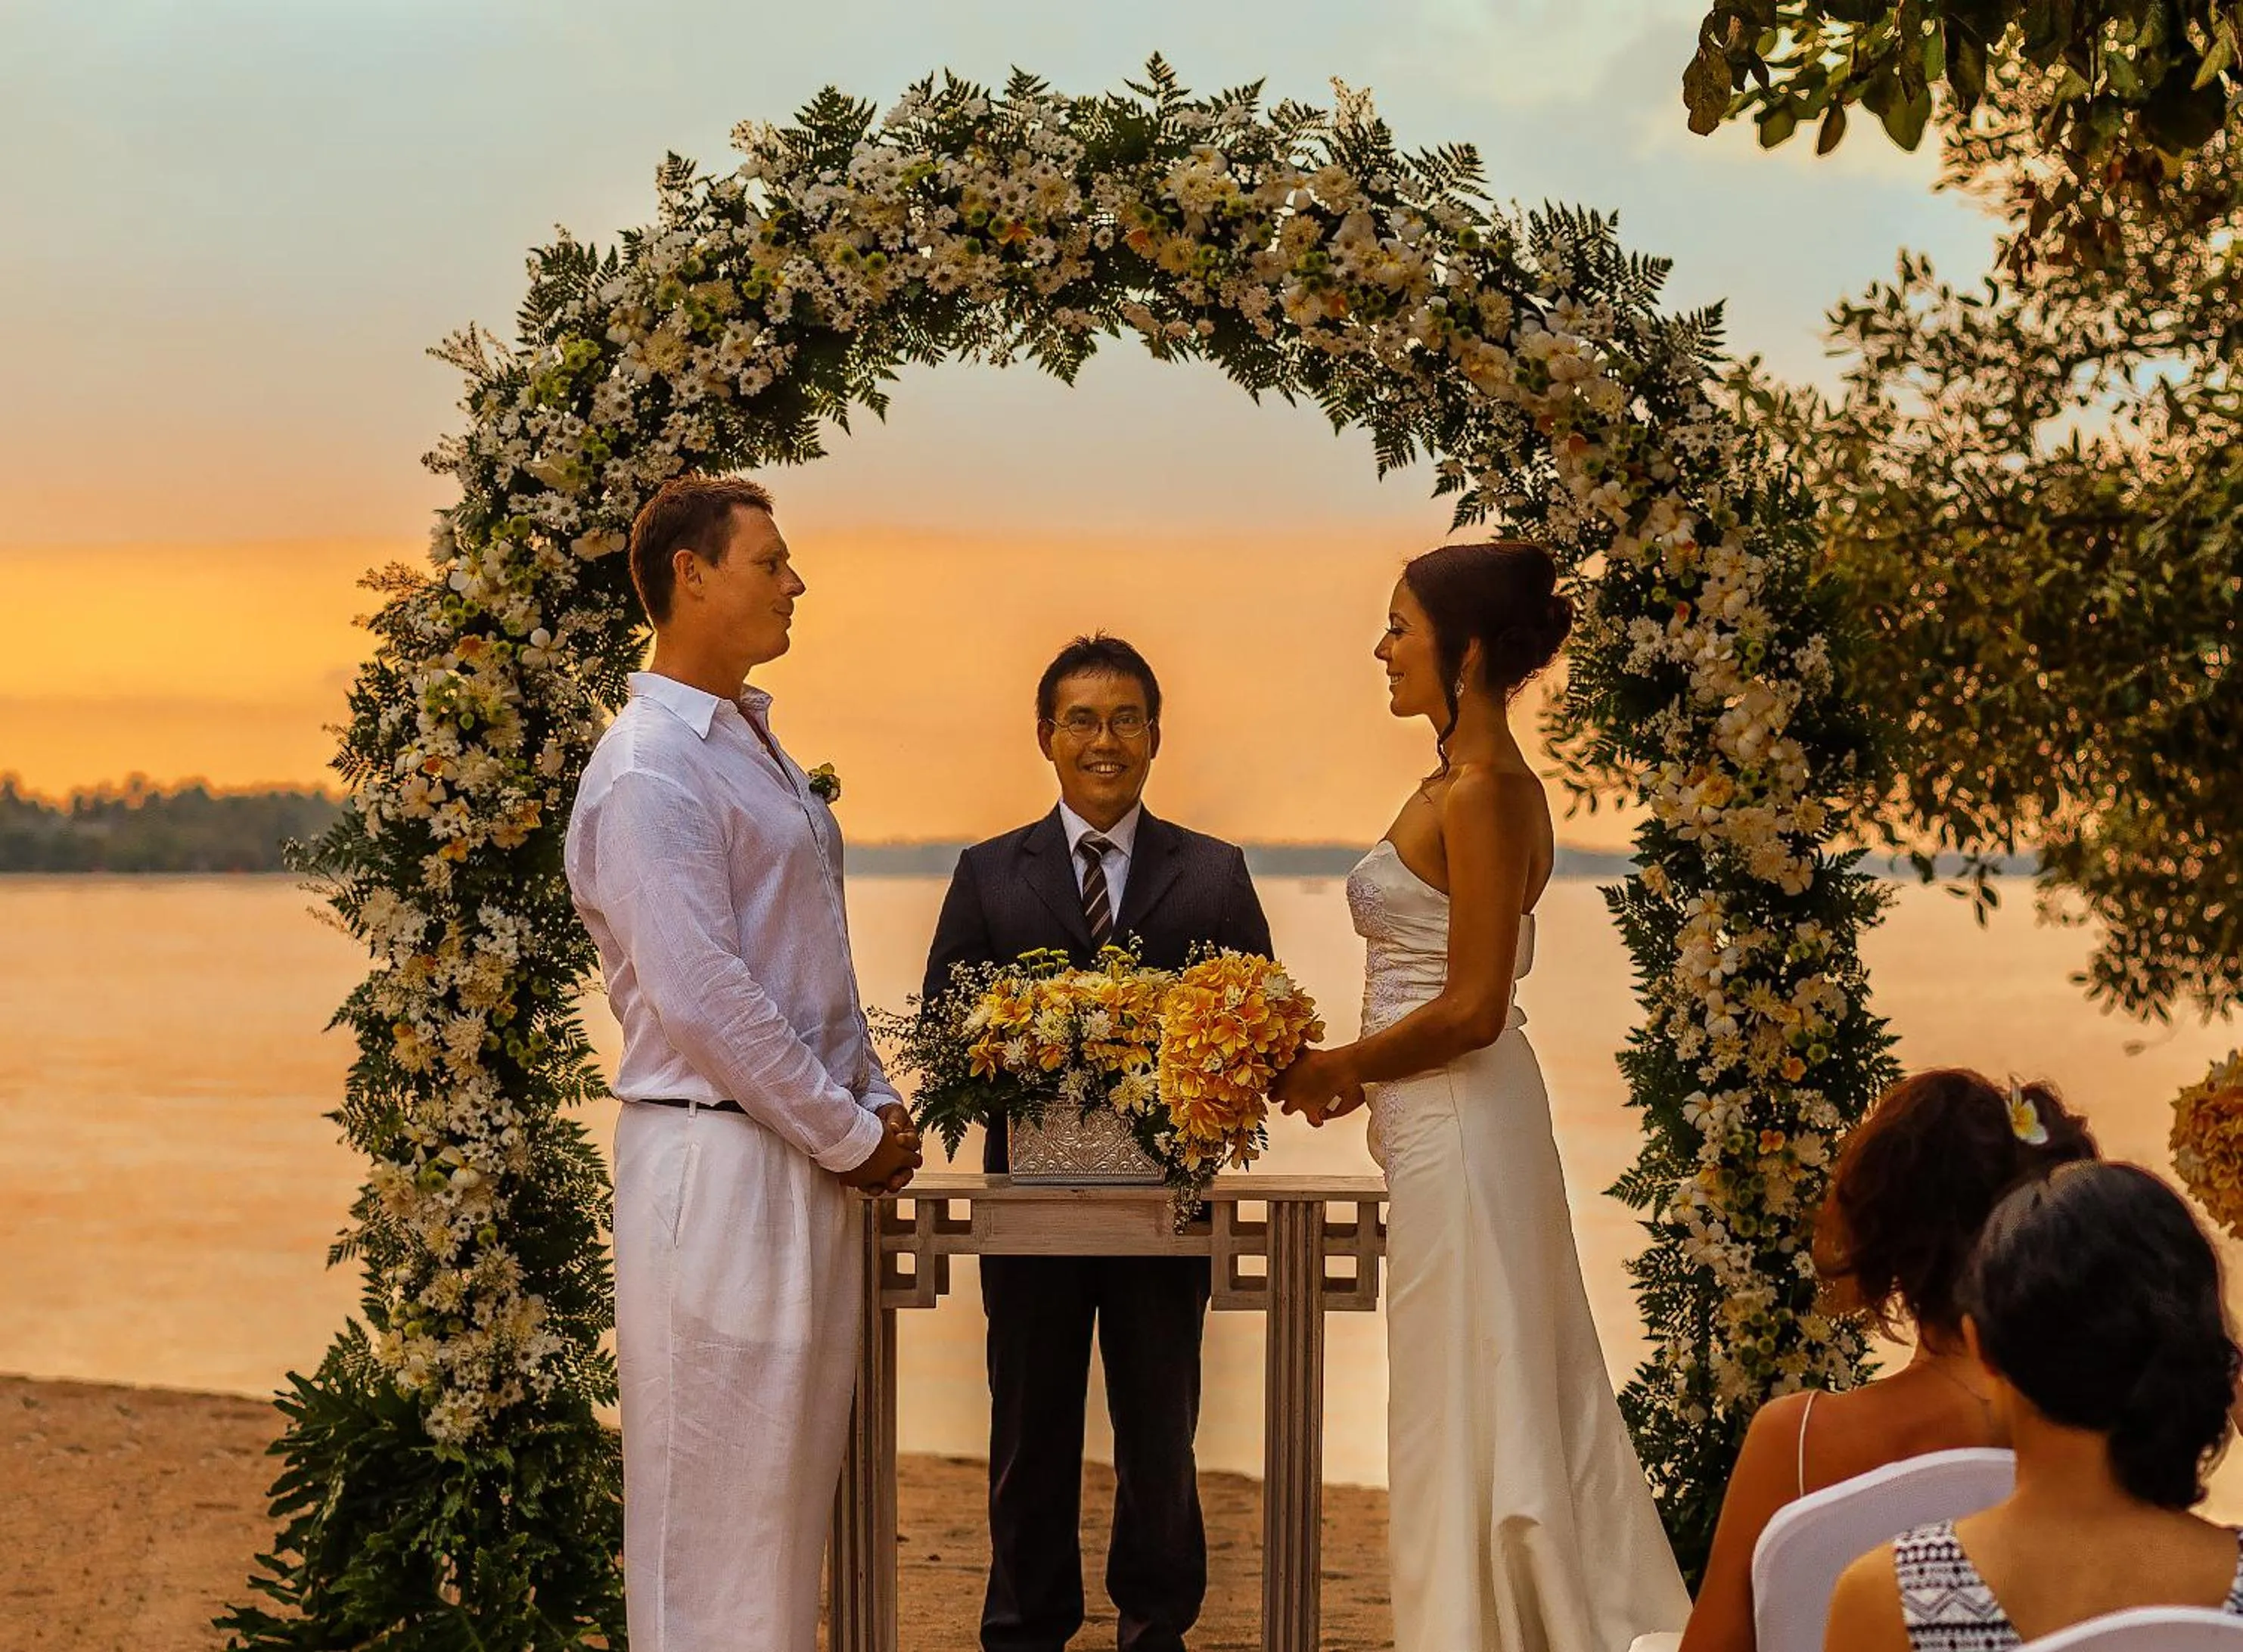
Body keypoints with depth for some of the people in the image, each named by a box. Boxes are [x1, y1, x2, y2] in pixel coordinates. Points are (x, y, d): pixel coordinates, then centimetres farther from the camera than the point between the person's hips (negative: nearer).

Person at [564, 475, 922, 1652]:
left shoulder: (755, 746, 16)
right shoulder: (650, 770, -14)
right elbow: (701, 992, -20)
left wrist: (874, 1101, 8)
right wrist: (850, 1134, -13)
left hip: (807, 1160, 9)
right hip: (716, 1161, -9)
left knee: (792, 1477, 13)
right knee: (716, 1490, -4)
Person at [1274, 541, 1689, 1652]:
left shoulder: (1481, 792, -17)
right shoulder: (1475, 779, 11)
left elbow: (1473, 1009, -20)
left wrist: (1339, 1067, -10)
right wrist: (1354, 1070, 9)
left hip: (1457, 1130, -10)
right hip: (1457, 1114, 10)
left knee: (1465, 1404, 0)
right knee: (1517, 1387, 15)